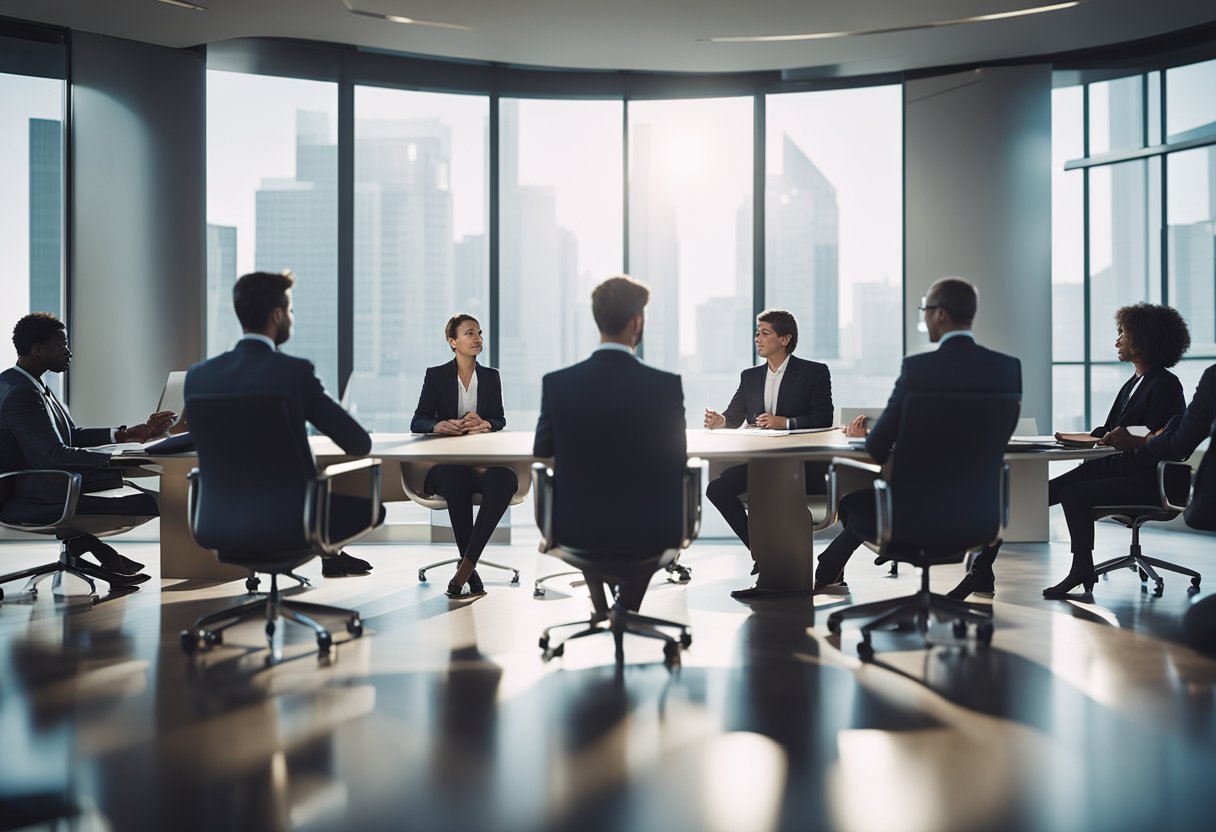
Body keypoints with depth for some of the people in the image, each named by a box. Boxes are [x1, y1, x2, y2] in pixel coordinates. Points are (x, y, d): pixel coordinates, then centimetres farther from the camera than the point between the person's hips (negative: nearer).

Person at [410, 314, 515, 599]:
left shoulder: (491, 376, 13)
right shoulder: (436, 375, 6)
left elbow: (500, 420, 4)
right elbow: (417, 422, -4)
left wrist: (485, 424, -22)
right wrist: (440, 426, -29)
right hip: (446, 460, -2)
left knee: (506, 479, -33)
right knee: (453, 477, -39)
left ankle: (466, 565, -31)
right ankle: (470, 568, -26)